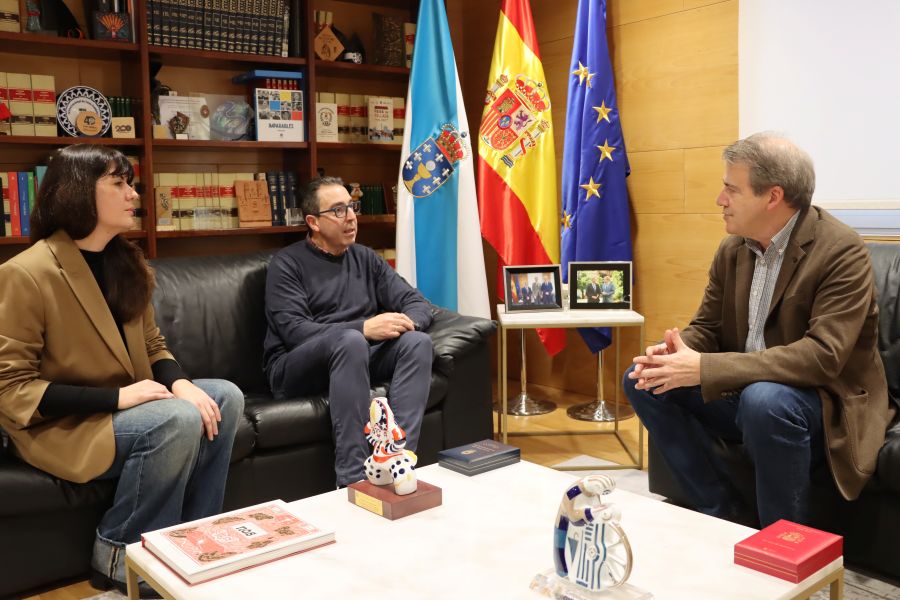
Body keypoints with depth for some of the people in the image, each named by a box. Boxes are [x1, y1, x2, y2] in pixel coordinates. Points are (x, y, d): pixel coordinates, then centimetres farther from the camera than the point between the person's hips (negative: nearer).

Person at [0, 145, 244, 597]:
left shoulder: (126, 263, 7)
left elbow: (152, 347, 13)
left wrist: (180, 383, -12)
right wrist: (116, 396, -26)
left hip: (125, 406, 8)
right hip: (60, 425, -8)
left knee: (226, 398, -10)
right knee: (179, 421, -29)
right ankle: (118, 555, -8)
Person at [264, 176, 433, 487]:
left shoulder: (365, 258, 14)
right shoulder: (288, 264, -2)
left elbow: (418, 303, 8)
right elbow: (293, 331, -16)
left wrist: (406, 321, -17)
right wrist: (364, 328, -27)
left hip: (357, 358, 5)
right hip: (296, 368, -5)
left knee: (418, 342, -22)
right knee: (350, 341, -36)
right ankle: (353, 479, -37)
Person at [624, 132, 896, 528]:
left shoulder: (842, 251, -19)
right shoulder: (732, 249, 2)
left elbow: (823, 355, -29)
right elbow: (707, 327, 7)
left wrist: (705, 369, -35)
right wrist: (675, 353, -19)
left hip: (825, 403, -7)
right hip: (745, 391, 7)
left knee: (764, 400, -38)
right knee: (644, 380, -5)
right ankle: (725, 516, 0)